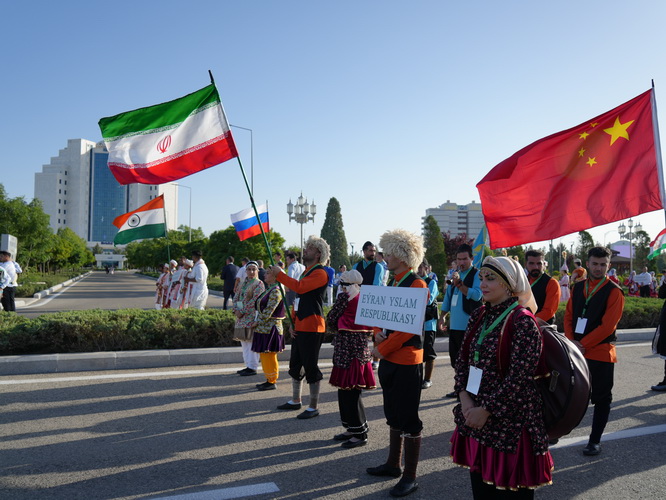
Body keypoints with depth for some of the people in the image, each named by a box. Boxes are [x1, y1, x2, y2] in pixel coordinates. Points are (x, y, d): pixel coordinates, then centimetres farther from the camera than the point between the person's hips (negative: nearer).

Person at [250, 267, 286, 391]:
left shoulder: (276, 291, -17)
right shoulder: (268, 290, 14)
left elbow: (268, 312, -21)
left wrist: (257, 323, -14)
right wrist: (256, 322, 10)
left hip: (270, 328, -10)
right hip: (264, 327, 10)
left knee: (269, 356, -2)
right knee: (265, 355, 15)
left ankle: (271, 382, 8)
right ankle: (269, 380, 24)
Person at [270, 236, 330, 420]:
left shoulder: (320, 273, -13)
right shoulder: (306, 272, 18)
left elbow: (299, 287, -29)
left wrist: (279, 274, -18)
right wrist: (293, 322, 11)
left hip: (312, 328, -10)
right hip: (300, 327, 10)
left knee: (310, 367, -3)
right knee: (295, 365, 18)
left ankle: (313, 407, 9)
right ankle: (295, 401, 32)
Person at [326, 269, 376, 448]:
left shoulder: (345, 297, -11)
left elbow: (331, 319, -5)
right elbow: (370, 327, 17)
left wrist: (336, 331, 13)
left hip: (347, 348, -8)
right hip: (361, 347, 8)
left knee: (348, 390, -2)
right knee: (349, 390, 15)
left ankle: (360, 434, 4)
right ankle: (353, 428, 24)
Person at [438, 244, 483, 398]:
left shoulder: (476, 274, -6)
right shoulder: (454, 274, 16)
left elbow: (477, 295, -20)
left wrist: (459, 283, -29)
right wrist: (443, 316, 16)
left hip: (469, 325, -7)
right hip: (454, 324, 7)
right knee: (455, 357, 14)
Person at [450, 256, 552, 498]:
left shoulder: (523, 321, -15)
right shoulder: (479, 316, 7)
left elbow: (519, 376, -19)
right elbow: (463, 360, 8)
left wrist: (487, 410, -16)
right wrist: (465, 399, -5)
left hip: (509, 421, -6)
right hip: (475, 418, 7)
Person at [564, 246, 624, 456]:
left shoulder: (614, 292, -8)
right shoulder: (578, 287, 8)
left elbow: (607, 326, -15)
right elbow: (568, 316, 8)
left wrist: (583, 344, -16)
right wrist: (571, 341, -7)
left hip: (601, 353, -4)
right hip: (575, 351, 4)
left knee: (601, 398, 6)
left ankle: (595, 440, 17)